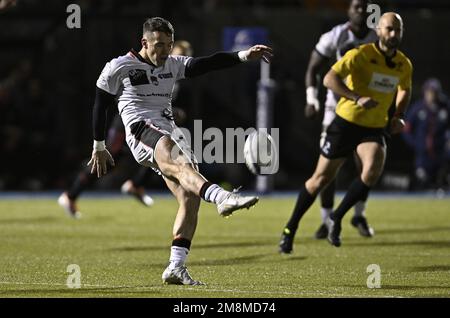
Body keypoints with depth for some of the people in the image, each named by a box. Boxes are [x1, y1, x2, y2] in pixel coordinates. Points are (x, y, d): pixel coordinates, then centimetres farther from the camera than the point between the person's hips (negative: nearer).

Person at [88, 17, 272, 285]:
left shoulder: (173, 65, 19)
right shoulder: (119, 67, 5)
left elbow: (208, 64, 5)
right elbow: (100, 106, 12)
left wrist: (244, 56, -9)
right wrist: (99, 147, 14)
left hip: (169, 133, 7)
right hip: (141, 131, -7)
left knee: (191, 198, -8)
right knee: (180, 165, -36)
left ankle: (176, 267, -6)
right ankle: (222, 198, -65)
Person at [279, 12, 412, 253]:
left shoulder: (404, 65, 2)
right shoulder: (361, 55, -16)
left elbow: (404, 90, 24)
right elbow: (329, 79, -27)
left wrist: (399, 115, 6)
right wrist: (358, 98, -37)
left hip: (374, 130, 3)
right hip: (346, 123, -3)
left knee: (372, 170, -26)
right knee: (321, 178, 3)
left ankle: (336, 219, -5)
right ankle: (290, 229, 22)